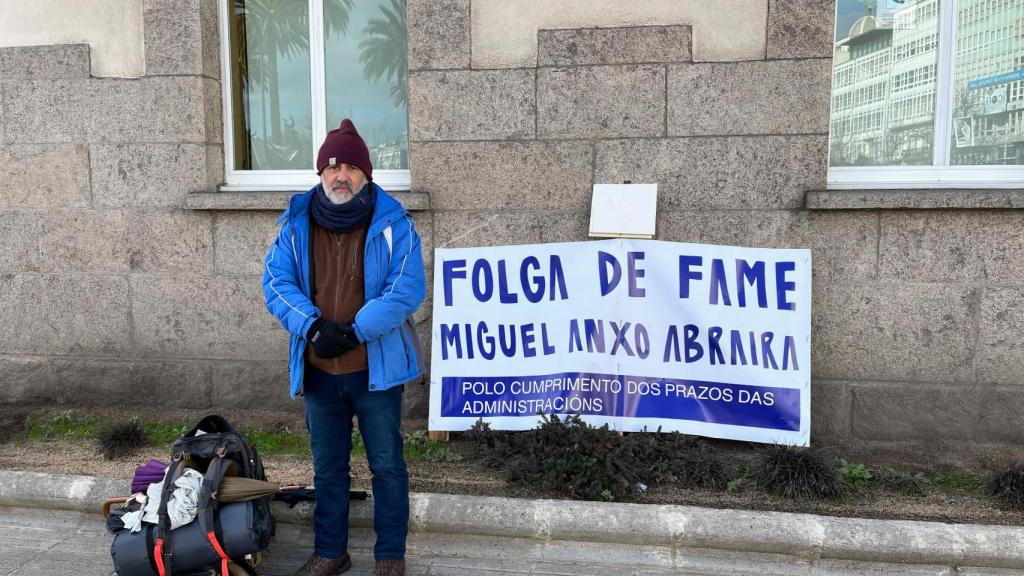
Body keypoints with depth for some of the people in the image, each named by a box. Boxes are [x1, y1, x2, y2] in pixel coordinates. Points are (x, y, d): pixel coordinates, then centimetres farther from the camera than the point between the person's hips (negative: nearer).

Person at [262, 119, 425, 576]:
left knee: (387, 466, 9)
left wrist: (354, 332, -22)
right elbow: (276, 284, -3)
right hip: (318, 370, 4)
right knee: (327, 468, 17)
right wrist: (314, 326, -20)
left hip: (376, 368, -3)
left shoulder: (393, 224, -8)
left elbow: (407, 289, -15)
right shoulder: (296, 225, 3)